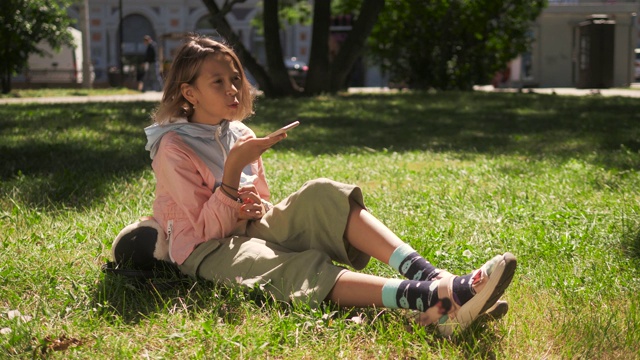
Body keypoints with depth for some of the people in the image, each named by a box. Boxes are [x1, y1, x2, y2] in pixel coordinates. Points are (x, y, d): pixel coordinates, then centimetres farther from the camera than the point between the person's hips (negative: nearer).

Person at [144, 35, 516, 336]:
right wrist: (234, 166, -26)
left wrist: (257, 210, -8)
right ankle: (430, 300, -61)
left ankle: (434, 277, -41)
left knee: (322, 197, -21)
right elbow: (207, 229, -16)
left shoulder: (240, 134, 10)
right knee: (296, 270, -36)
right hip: (207, 251, -6)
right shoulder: (174, 148, -11)